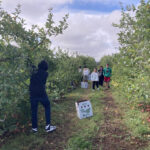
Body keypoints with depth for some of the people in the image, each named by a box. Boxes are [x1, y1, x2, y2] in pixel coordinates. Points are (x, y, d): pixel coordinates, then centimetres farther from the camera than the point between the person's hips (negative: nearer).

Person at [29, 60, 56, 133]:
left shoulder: (34, 73, 11)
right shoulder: (45, 73, 0)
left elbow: (31, 83, 16)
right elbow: (44, 82, 8)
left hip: (33, 94, 4)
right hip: (41, 93, -3)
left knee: (34, 110, 12)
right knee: (47, 107, 12)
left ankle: (34, 127, 20)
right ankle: (48, 125, 6)